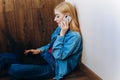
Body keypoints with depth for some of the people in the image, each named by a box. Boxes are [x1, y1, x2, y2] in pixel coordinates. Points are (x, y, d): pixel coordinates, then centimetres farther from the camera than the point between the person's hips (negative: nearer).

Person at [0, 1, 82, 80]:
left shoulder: (74, 36, -18)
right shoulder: (60, 29, 7)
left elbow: (59, 56, -24)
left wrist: (62, 34, -24)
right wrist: (39, 50, 5)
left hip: (53, 67, -8)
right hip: (46, 57, 8)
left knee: (13, 69, -24)